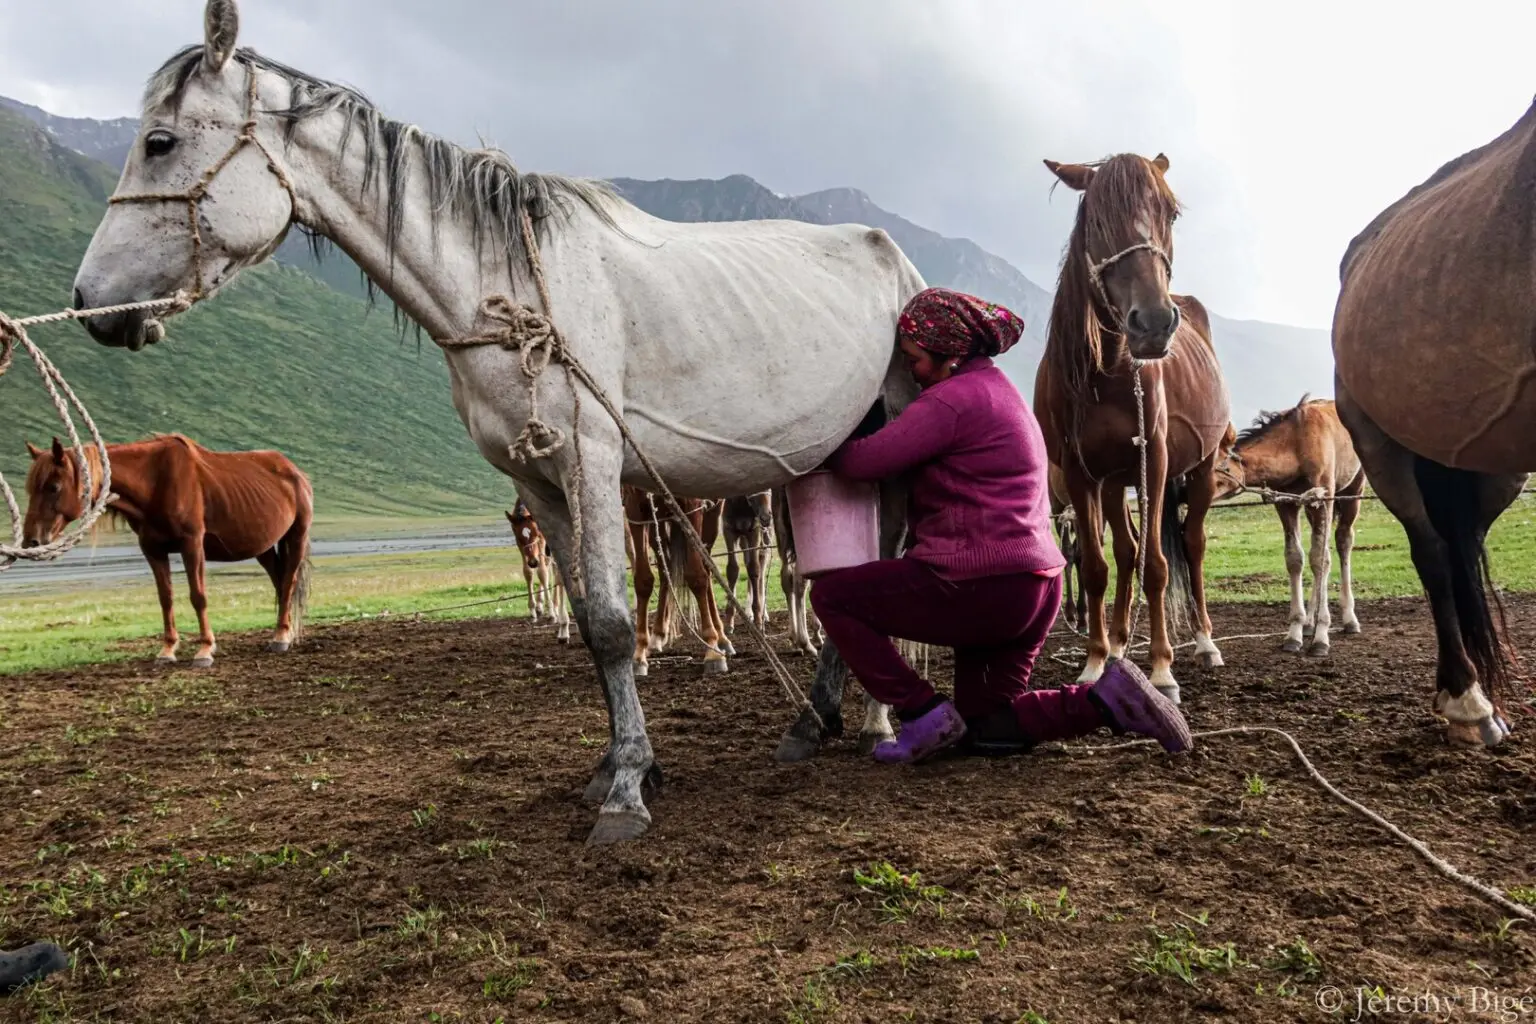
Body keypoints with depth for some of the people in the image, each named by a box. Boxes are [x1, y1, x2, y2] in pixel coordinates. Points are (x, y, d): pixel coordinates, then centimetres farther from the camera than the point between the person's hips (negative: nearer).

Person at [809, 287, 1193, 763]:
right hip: (1036, 588, 10)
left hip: (980, 588, -10)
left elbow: (865, 460, -16)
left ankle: (922, 712, -2)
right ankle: (1104, 699, 3)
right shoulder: (996, 387, 18)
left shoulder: (952, 398, -14)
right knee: (986, 727, 21)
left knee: (830, 595, 2)